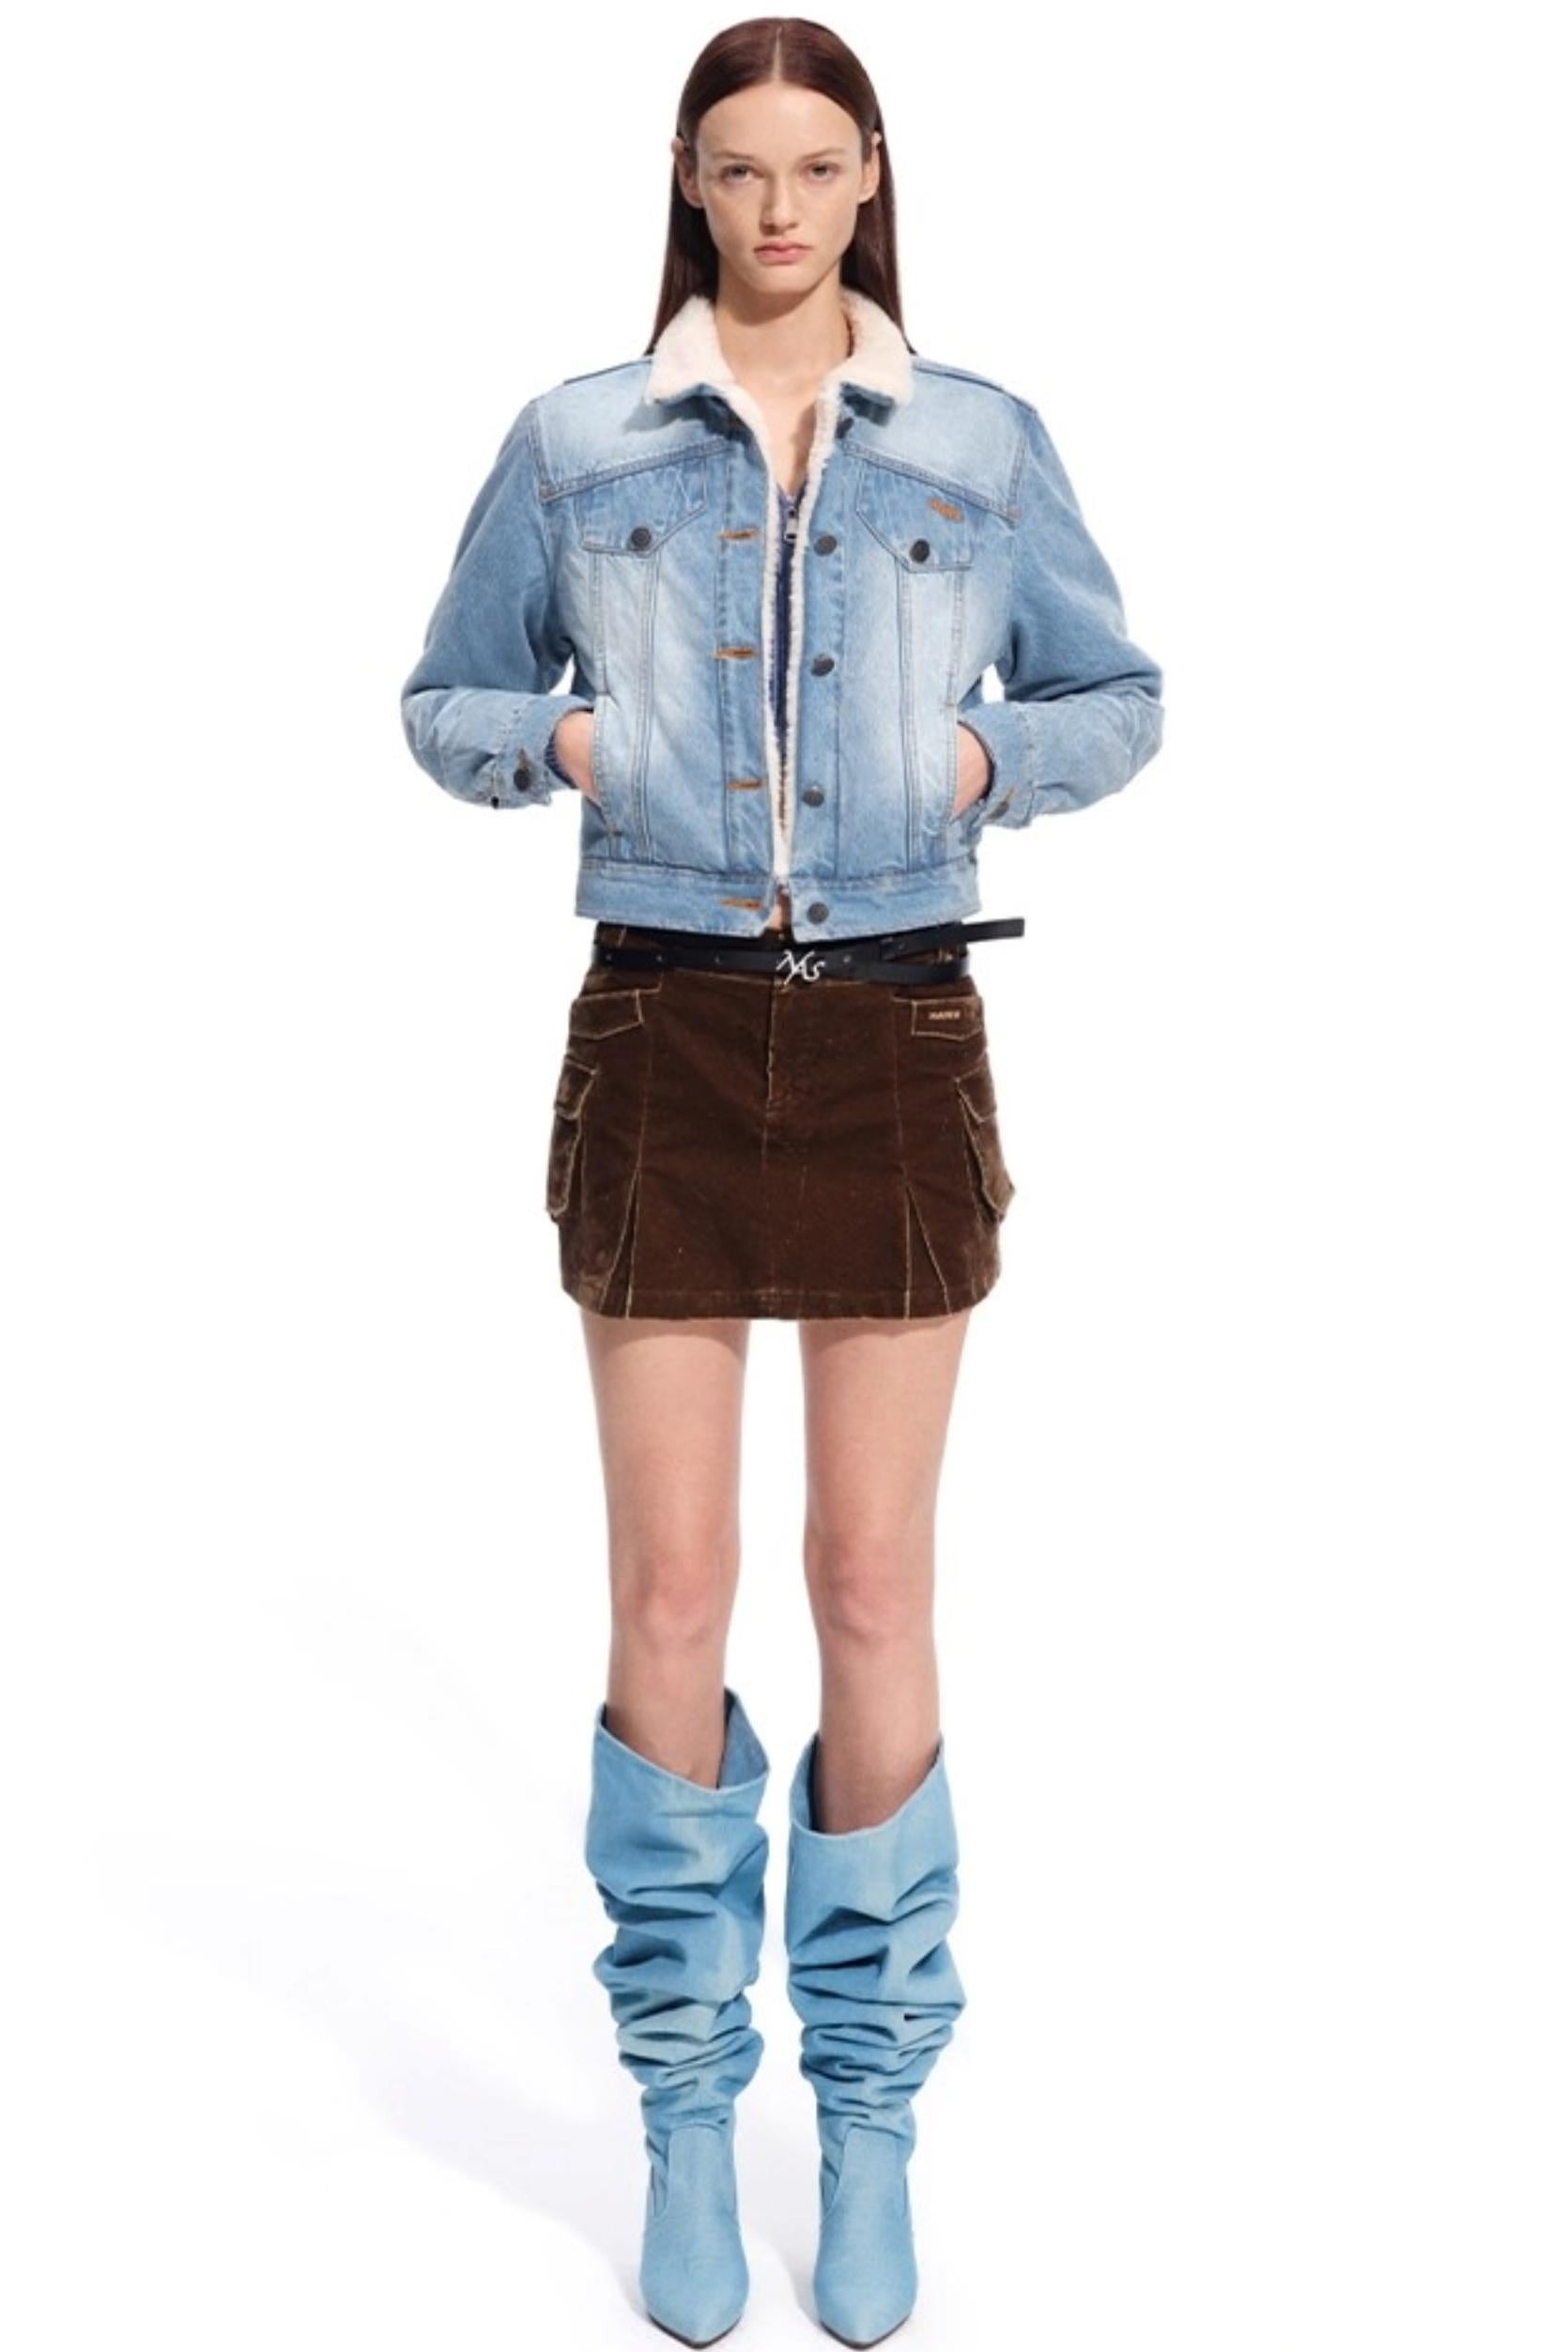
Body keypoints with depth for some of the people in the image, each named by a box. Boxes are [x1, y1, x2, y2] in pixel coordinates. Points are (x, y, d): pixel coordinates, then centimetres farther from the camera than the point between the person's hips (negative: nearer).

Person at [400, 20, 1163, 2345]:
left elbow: (1122, 698, 13)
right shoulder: (574, 441, 4)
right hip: (665, 1039, 0)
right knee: (670, 1598, 3)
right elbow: (443, 701, 12)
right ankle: (685, 2108, 21)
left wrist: (998, 753, -5)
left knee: (876, 1599, 4)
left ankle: (873, 2120, 21)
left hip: (897, 1045, 0)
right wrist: (557, 740, -7)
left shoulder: (984, 443, 5)